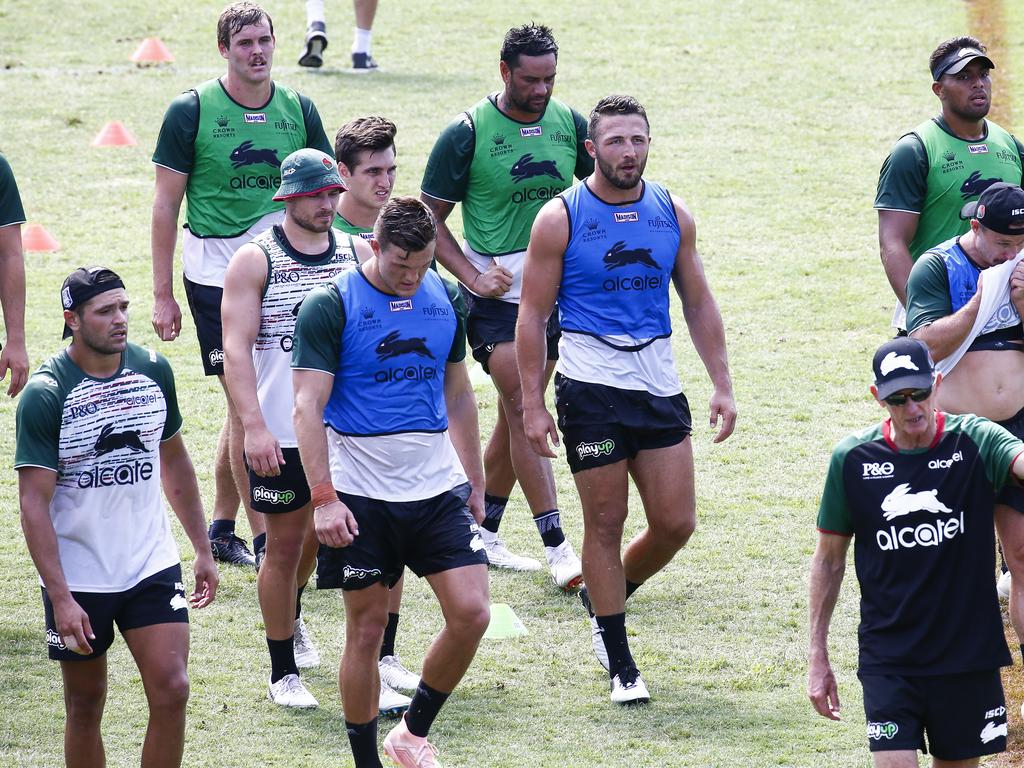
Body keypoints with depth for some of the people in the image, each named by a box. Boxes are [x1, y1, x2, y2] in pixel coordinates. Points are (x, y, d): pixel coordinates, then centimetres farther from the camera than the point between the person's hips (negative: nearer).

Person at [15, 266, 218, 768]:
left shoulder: (153, 370, 0)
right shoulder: (45, 395, -15)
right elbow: (34, 504, -15)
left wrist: (203, 549, 16)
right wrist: (60, 598, -21)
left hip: (152, 565, 3)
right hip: (77, 577, -3)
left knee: (171, 691, -8)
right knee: (85, 708, 8)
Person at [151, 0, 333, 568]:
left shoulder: (298, 110, 5)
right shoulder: (192, 111, -6)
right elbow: (165, 205, -3)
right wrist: (162, 295, -5)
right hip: (215, 274, -4)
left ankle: (221, 531, 22)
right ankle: (264, 541, -2)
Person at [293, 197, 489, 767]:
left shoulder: (445, 298, 7)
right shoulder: (330, 307, -9)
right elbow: (308, 406, -13)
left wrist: (475, 482, 19)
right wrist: (324, 498, -20)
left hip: (439, 485, 4)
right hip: (360, 493, -4)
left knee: (472, 614, -7)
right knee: (367, 628, 2)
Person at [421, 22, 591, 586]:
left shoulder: (570, 125, 2)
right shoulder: (467, 133, -9)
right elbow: (430, 219, -3)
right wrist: (473, 277, -13)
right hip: (497, 292, -5)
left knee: (517, 414, 12)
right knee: (525, 412, -11)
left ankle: (481, 531, 25)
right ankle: (557, 548, -13)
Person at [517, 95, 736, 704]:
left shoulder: (672, 214, 7)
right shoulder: (561, 219, -5)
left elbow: (699, 304, 14)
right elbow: (533, 315, -2)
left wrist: (722, 385, 8)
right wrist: (533, 403, -7)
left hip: (659, 383, 4)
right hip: (591, 385, -4)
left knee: (676, 523, 1)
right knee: (606, 522, 0)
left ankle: (603, 597, 29)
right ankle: (619, 663, 10)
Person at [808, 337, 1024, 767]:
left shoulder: (974, 442, -6)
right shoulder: (853, 459, -1)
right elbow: (829, 559, 9)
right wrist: (817, 656, 9)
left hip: (968, 654, 0)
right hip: (888, 662, 0)